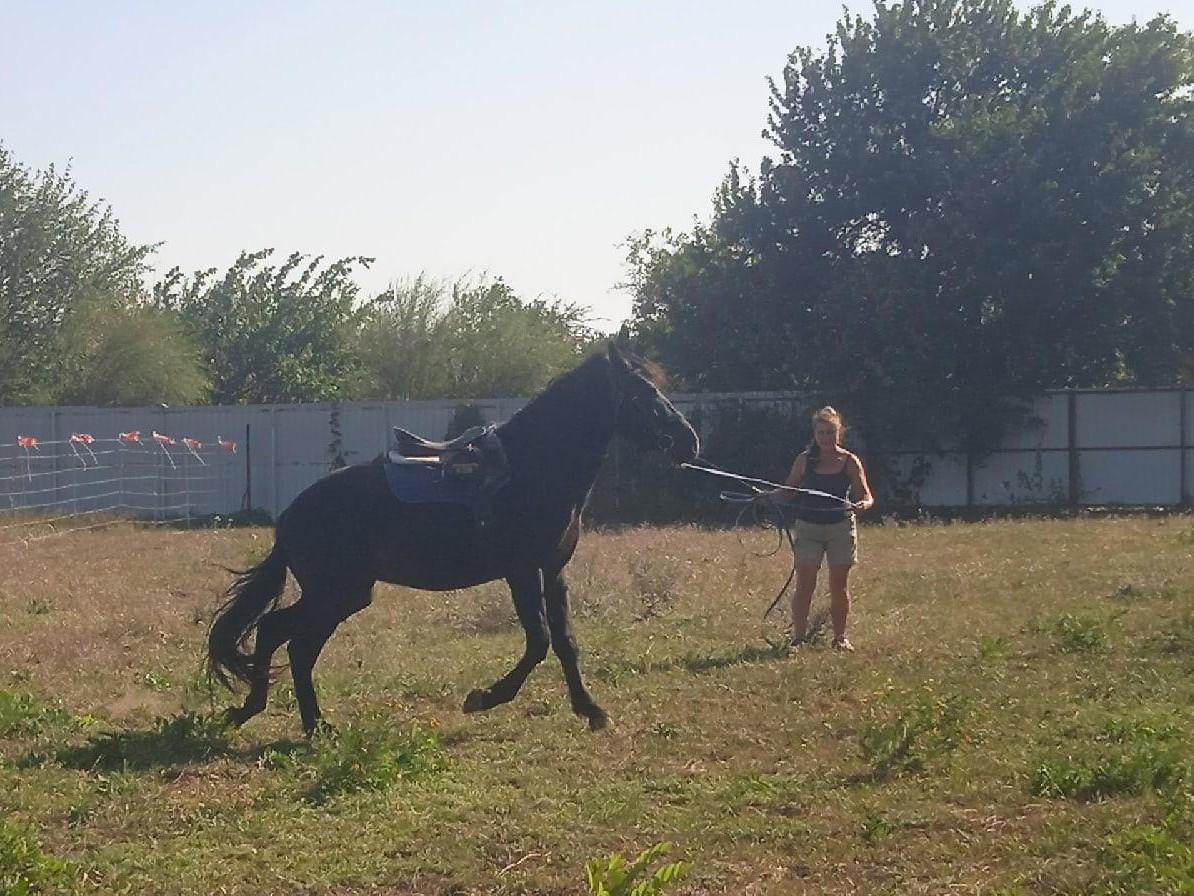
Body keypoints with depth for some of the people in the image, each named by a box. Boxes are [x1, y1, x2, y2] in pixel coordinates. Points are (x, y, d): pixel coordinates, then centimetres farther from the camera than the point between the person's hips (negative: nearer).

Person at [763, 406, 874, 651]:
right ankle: (799, 637, 2)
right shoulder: (804, 461, 2)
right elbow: (788, 492, 8)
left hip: (841, 527, 0)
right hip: (808, 527, 0)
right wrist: (767, 495, -11)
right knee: (804, 585, -4)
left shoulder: (850, 462, -1)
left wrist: (862, 504, -26)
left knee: (839, 587, 5)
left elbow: (866, 496, -3)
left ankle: (841, 637, 16)